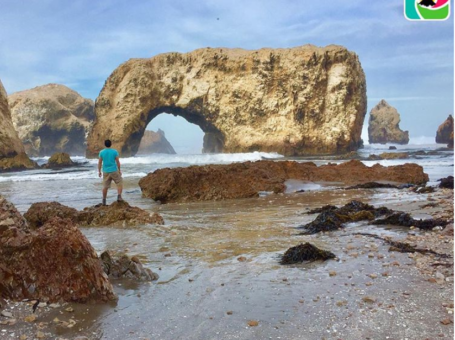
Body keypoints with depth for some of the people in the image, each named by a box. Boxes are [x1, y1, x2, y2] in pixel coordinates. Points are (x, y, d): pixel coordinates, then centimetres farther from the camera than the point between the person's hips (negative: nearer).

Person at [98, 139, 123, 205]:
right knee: (120, 183, 10)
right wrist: (119, 170, 7)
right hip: (114, 171, -2)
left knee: (105, 186, 9)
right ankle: (119, 196, -4)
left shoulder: (101, 152, -1)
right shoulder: (115, 151, -6)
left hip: (106, 171, 3)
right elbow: (118, 162, -4)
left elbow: (99, 162, 2)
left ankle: (104, 201, 14)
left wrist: (99, 171, 11)